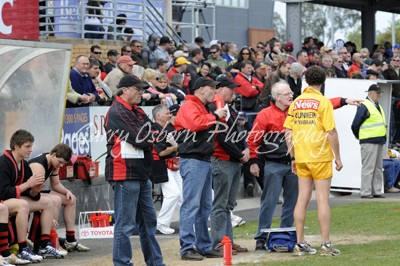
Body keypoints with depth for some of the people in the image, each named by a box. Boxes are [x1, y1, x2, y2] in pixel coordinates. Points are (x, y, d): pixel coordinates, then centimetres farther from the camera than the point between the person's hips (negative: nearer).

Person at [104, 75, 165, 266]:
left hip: (141, 174, 10)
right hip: (125, 174, -10)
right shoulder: (117, 112, -13)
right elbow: (139, 139, -19)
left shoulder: (137, 112, 19)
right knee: (125, 224, -6)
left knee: (148, 220, 16)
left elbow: (151, 134, 11)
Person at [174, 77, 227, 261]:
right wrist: (215, 116, -15)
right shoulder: (189, 106, -8)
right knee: (191, 205, -11)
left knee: (204, 207, 13)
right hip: (192, 161, -11)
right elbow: (195, 123, -27)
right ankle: (187, 248, -12)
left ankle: (204, 247, 19)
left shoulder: (202, 107, 23)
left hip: (205, 161, 11)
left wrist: (218, 117, 11)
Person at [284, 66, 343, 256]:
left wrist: (293, 157, 15)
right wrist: (338, 157, -4)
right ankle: (326, 245, 0)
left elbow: (288, 133, 7)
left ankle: (300, 244, 10)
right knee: (322, 199, -1)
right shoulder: (323, 102, -9)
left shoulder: (296, 103, 6)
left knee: (302, 199, 8)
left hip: (301, 158, 5)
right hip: (320, 157, -5)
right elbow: (331, 132, -12)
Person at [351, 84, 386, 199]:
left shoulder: (378, 106, 17)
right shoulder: (364, 106, -10)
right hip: (369, 142, -9)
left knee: (378, 168, 11)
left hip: (379, 141, 9)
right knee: (368, 167, -7)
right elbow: (355, 125, -10)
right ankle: (365, 192, -4)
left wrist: (383, 138, 19)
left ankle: (377, 191, 17)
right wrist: (360, 137, 1)